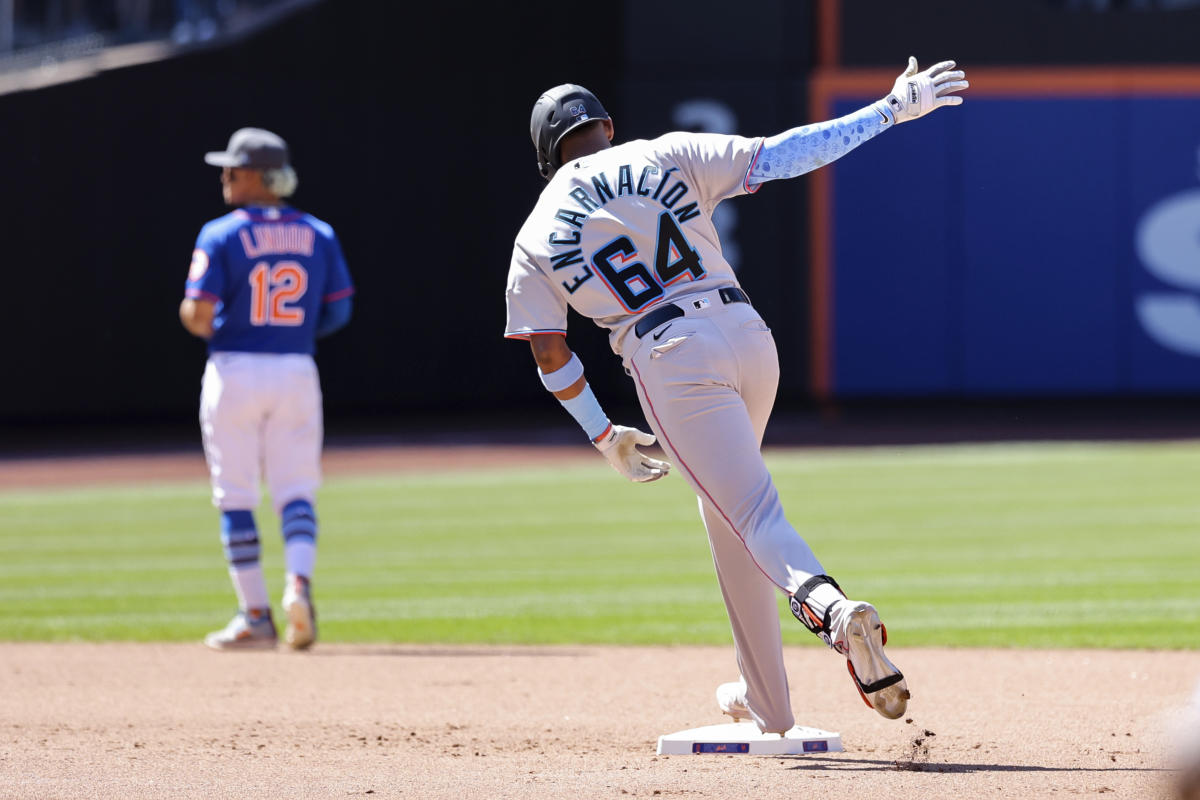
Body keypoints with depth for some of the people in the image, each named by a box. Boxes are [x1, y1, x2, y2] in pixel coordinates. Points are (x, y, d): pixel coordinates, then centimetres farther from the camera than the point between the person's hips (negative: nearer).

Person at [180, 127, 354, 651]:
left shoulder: (221, 236, -8)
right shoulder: (318, 235, 5)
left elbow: (199, 317, -13)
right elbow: (338, 312, 6)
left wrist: (187, 314, 9)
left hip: (234, 372, -3)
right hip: (297, 372, 3)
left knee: (235, 496, 5)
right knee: (296, 490, 8)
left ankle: (255, 615, 3)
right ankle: (298, 583, -19)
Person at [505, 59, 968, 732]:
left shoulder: (537, 236, 12)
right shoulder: (666, 156, 12)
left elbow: (550, 355, 11)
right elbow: (782, 155, 4)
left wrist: (604, 436, 23)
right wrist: (893, 110, 6)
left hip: (670, 362, -3)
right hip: (748, 334, 3)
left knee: (754, 513, -8)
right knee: (725, 506, 22)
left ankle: (830, 606, -43)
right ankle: (763, 701, 26)